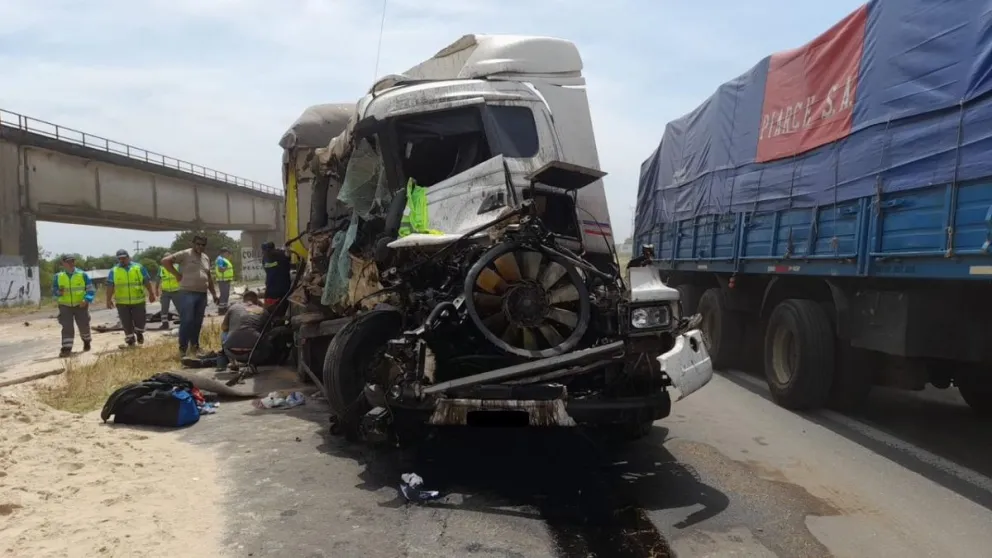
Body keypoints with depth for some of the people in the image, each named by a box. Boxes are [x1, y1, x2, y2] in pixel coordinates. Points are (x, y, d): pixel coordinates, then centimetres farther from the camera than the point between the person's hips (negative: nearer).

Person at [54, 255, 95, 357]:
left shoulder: (83, 275, -3)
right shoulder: (58, 277, 2)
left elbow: (91, 290, -1)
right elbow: (54, 292, 9)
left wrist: (87, 300, -18)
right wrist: (59, 292, -15)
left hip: (81, 305, 0)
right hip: (65, 306, 0)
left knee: (84, 326, 8)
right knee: (67, 327, -9)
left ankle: (86, 341, 36)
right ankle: (66, 348, -10)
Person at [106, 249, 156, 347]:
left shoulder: (139, 267, 4)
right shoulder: (113, 271, 5)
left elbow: (147, 282, 7)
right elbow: (110, 286, 1)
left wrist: (151, 294, 5)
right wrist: (109, 300, -6)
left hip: (138, 300, -1)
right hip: (122, 302, 1)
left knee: (140, 319, 0)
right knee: (126, 322, 4)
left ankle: (139, 333, 28)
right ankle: (130, 339, 17)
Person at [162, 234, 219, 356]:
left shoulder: (206, 258, 16)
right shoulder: (185, 254, -5)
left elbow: (209, 277, 22)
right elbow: (165, 261, -11)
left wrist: (214, 294, 20)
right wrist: (177, 274, -10)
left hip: (202, 294, 6)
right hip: (187, 293, -6)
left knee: (198, 322, 11)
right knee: (186, 321, -8)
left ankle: (194, 345, 21)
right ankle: (183, 348, 0)